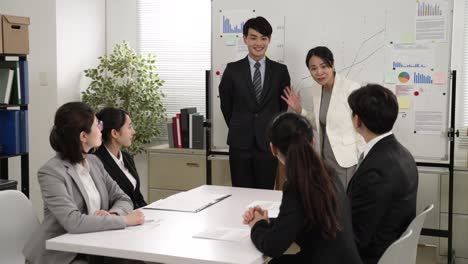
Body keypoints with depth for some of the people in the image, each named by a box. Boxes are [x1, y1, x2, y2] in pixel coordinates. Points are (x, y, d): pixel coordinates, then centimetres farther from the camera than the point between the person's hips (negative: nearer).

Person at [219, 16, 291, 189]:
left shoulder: (280, 71, 2)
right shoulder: (233, 69, 2)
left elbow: (285, 105, 11)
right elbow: (226, 104, 10)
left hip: (268, 143, 0)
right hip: (240, 144, 0)